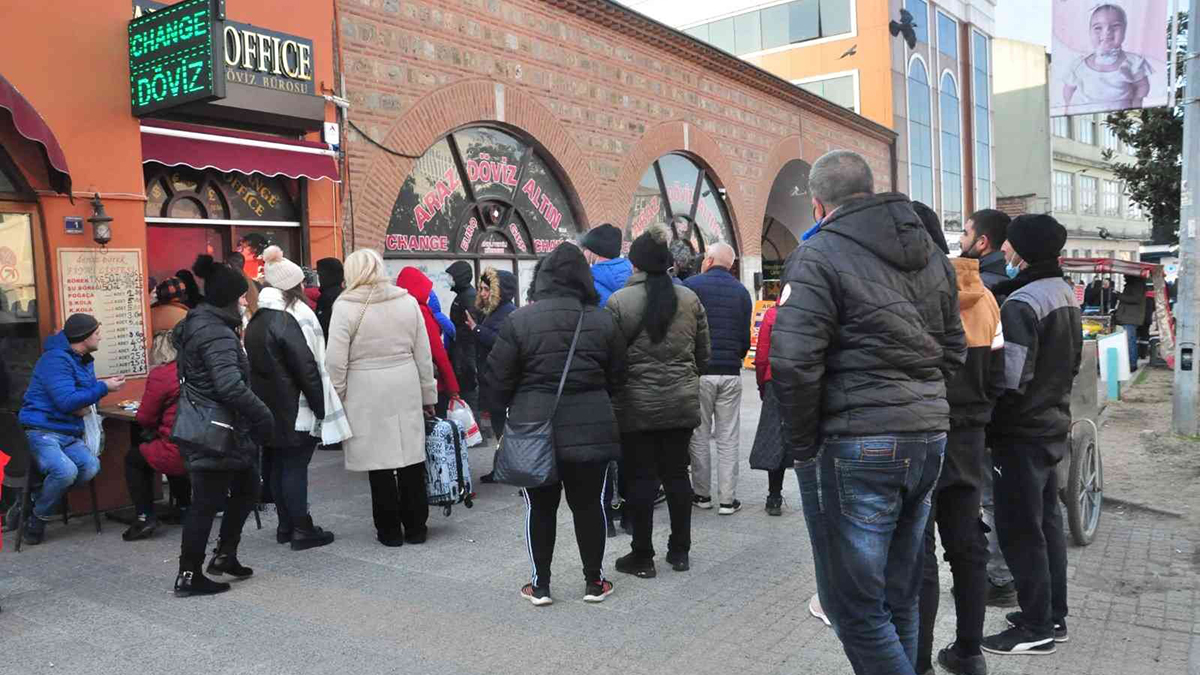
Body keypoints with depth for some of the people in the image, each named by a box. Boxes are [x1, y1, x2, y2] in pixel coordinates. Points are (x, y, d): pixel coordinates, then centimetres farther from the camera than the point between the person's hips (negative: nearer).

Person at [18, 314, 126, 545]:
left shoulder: (84, 360, 14)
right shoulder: (56, 359, -14)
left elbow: (86, 390, 23)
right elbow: (66, 400, -21)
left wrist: (85, 405, -2)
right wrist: (104, 388, -16)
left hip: (70, 434, 8)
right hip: (42, 431, -8)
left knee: (91, 466, -21)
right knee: (66, 471, -31)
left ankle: (42, 499, -1)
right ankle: (36, 518, -6)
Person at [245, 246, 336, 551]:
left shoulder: (256, 322, 11)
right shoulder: (288, 321, -17)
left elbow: (255, 365, 15)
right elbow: (307, 369, -17)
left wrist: (264, 401, 18)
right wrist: (322, 408, -11)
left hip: (268, 410, 8)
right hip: (294, 412, -8)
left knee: (276, 465, 13)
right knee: (295, 466, -3)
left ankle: (286, 525, 23)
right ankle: (302, 529, 3)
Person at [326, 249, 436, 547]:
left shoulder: (346, 306, -8)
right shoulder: (408, 302, 3)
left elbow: (336, 361, -10)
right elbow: (423, 355, 7)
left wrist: (336, 399, 2)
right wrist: (428, 395, 16)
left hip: (367, 395, -3)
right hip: (406, 391, 3)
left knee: (379, 461, 6)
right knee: (411, 459, 11)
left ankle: (390, 530, 16)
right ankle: (415, 527, 20)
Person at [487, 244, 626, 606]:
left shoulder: (519, 320, -9)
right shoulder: (602, 321, -1)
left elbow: (499, 377, -5)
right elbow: (616, 376, 6)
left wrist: (515, 409, 13)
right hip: (591, 427, 2)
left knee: (540, 507, 11)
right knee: (589, 504, 12)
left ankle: (540, 584, 19)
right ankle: (594, 582, 22)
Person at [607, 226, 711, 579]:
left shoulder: (619, 301, -10)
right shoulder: (689, 299, 2)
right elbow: (704, 353, 9)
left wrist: (611, 392, 9)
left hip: (635, 405, -3)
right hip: (681, 403, 4)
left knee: (640, 477, 4)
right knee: (676, 473, 13)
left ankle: (642, 556, 14)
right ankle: (680, 551, 23)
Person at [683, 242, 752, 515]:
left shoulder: (690, 285, -4)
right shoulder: (741, 291, 7)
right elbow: (746, 337, 10)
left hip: (699, 370, -2)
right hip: (731, 373, 2)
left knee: (699, 434, 8)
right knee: (728, 437, 6)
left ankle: (702, 494, 14)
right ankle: (727, 499, 7)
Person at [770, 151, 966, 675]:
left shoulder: (818, 256, -9)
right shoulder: (932, 256, 16)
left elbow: (792, 362, -19)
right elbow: (954, 351, 20)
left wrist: (802, 446, -8)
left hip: (855, 447, -8)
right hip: (928, 440, 8)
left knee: (855, 608, 2)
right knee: (899, 599, 19)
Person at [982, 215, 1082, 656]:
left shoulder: (1021, 304, -21)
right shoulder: (1064, 295, 10)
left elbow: (1010, 379, -25)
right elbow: (1073, 362, 19)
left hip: (1021, 434, -10)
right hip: (1053, 427, 10)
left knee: (1020, 530, -1)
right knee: (1046, 523, 17)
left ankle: (1036, 629, 9)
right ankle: (1053, 615, 27)